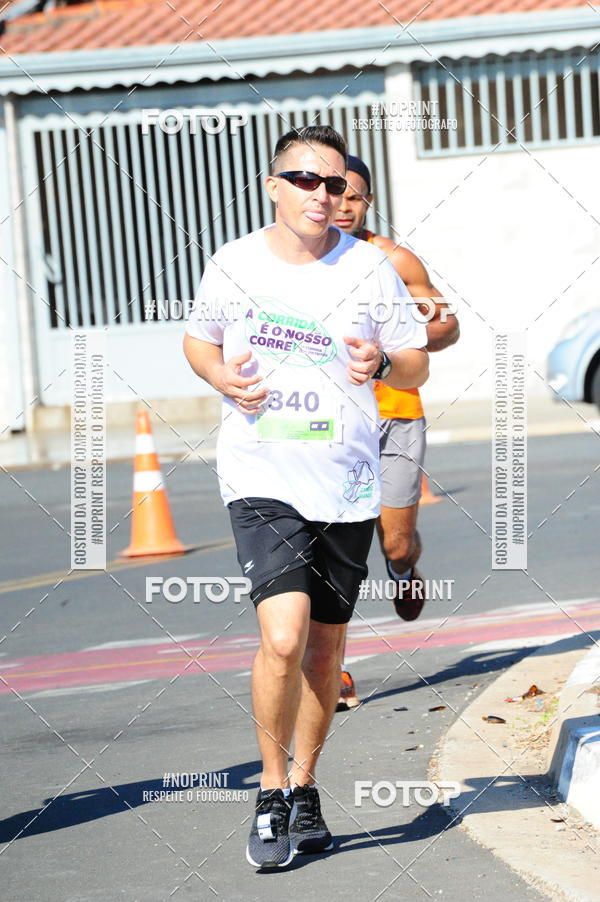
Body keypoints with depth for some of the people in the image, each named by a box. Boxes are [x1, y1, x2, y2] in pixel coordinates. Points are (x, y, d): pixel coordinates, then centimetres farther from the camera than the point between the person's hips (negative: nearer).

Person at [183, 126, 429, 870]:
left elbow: (418, 367, 7)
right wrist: (223, 378, -5)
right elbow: (198, 339, 17)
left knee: (325, 643, 10)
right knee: (283, 639, -18)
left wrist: (383, 363, -16)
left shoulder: (367, 267, 0)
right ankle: (271, 793, 0)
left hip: (347, 481, 2)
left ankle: (303, 788, 29)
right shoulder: (233, 266, 0)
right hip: (261, 479, -2)